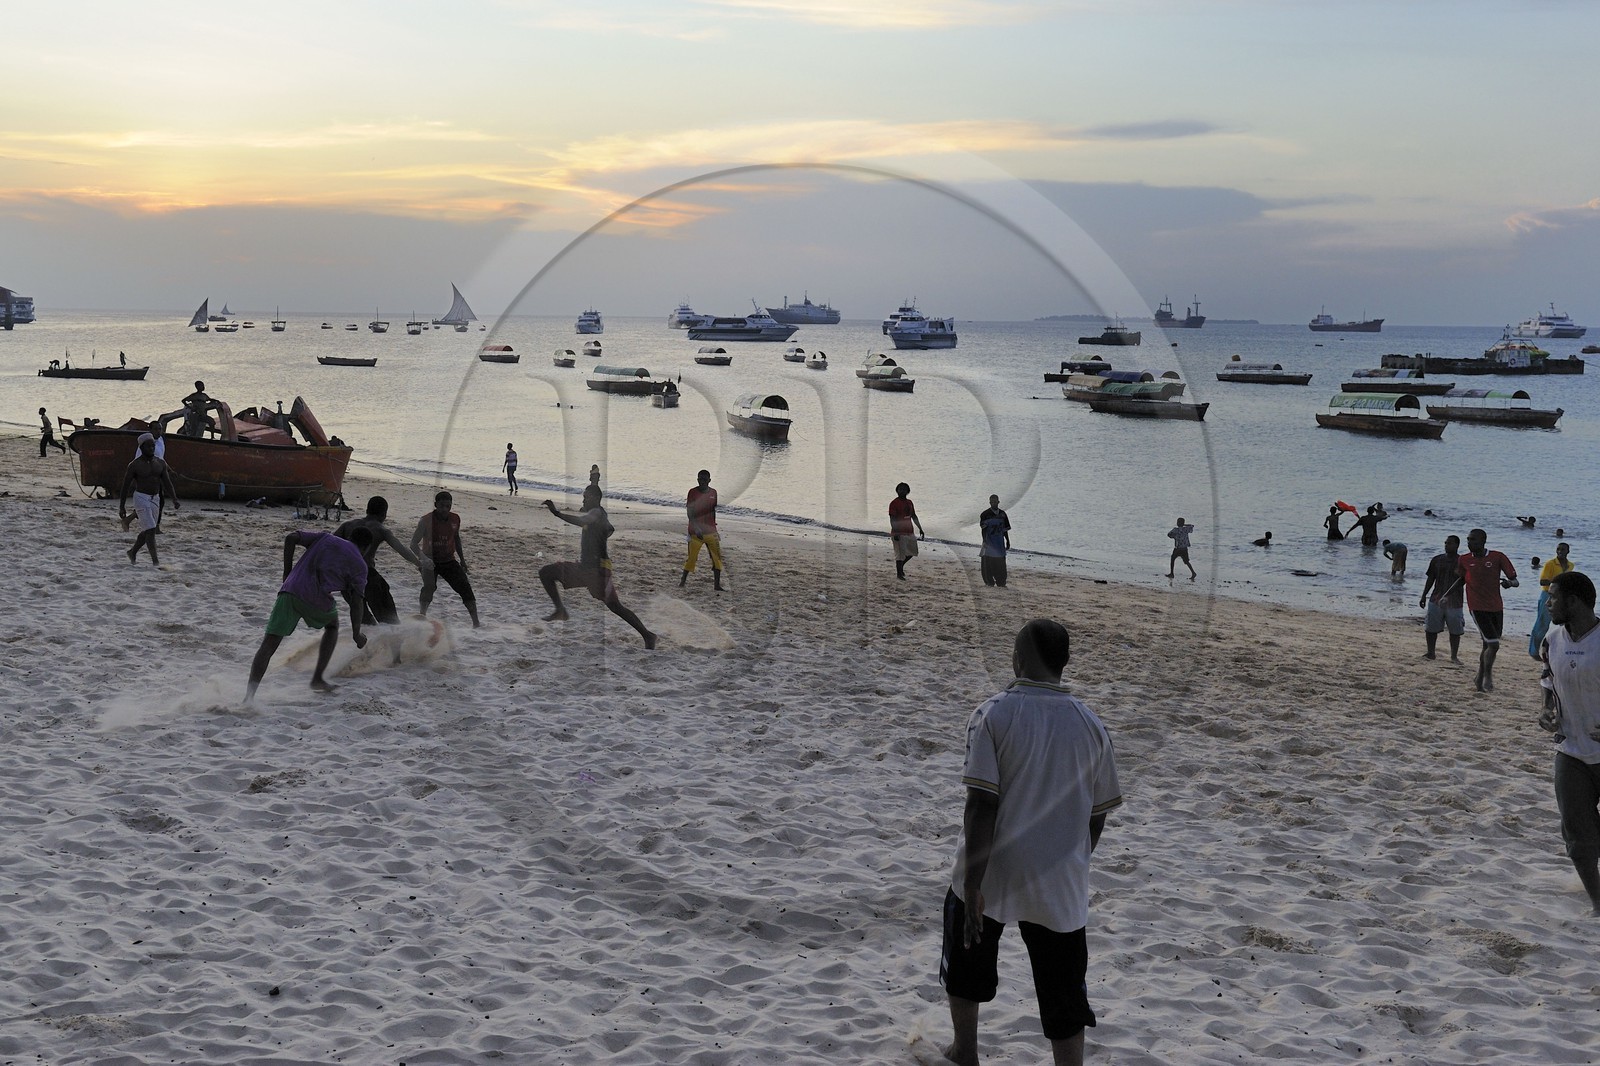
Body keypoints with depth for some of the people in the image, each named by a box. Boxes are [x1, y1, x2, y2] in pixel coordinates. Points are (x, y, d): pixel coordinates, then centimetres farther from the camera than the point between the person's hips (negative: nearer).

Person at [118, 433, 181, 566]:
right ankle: (155, 560, -18)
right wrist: (122, 506, -6)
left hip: (155, 499, 6)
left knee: (147, 531, 13)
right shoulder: (135, 465, -9)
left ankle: (132, 552, 35)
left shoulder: (160, 464, 4)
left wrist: (174, 499, -10)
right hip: (141, 499, -6)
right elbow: (125, 486, -5)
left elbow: (167, 483, 4)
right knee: (150, 529, -16)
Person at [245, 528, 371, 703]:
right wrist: (356, 634, 17)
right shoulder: (359, 565, 11)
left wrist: (287, 573, 16)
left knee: (268, 646, -1)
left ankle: (249, 697, -15)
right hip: (317, 601, -2)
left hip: (288, 592, 2)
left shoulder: (324, 538, 22)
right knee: (332, 625, 32)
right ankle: (317, 678, 25)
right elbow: (356, 601, 6)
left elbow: (291, 538, 10)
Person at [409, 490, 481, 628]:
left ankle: (476, 623, -2)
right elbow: (414, 543, -18)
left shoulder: (455, 519, -3)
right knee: (429, 587, -27)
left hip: (449, 561, 3)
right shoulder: (426, 521, -17)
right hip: (430, 562, -3)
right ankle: (423, 616, -11)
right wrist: (423, 558, -37)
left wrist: (462, 559, 19)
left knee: (465, 588, -7)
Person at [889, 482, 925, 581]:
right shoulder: (894, 503, -9)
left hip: (909, 532, 7)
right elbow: (892, 519, -14)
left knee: (912, 552, 12)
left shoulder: (909, 503, 13)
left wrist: (920, 528, 18)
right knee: (900, 554, -3)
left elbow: (914, 516, 21)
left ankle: (901, 565, 32)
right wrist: (895, 533, -21)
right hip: (899, 533, -7)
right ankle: (899, 573, 8)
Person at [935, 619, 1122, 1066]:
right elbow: (1096, 815, 5)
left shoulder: (993, 715, -13)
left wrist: (973, 886, -15)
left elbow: (982, 805, -18)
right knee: (1064, 999, 9)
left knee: (967, 968, 25)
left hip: (991, 877, -1)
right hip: (1060, 888, 1)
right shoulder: (1090, 726, -2)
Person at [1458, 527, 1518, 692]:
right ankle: (1487, 676, 3)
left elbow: (1515, 580, -3)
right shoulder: (1464, 560, 0)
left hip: (1496, 608, 2)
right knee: (1493, 644, -15)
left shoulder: (1498, 557, -3)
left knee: (1488, 646, 11)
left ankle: (1479, 680, 26)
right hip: (1477, 608, -2)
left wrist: (1509, 583, -22)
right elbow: (1461, 580, 18)